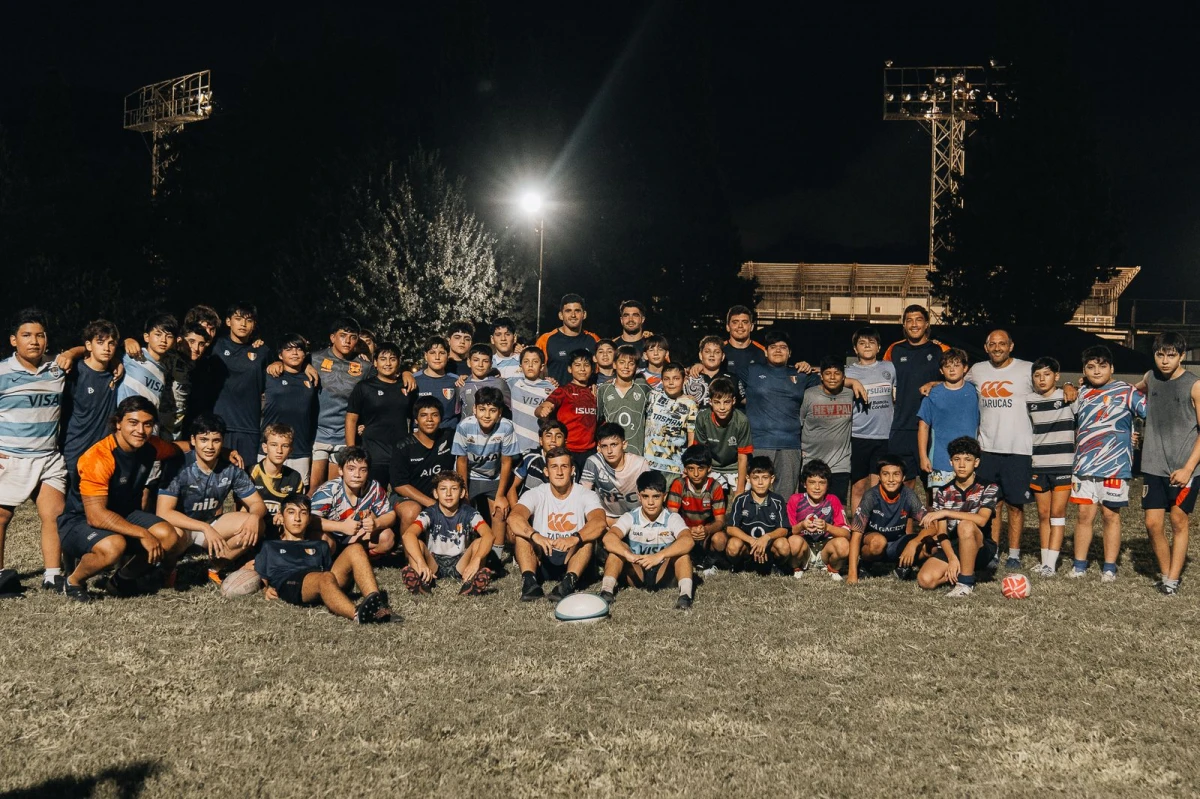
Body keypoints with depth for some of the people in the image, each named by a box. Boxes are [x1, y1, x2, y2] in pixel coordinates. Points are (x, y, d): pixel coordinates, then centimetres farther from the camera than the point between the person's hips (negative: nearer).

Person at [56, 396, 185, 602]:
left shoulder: (150, 446, -5)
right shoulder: (98, 458, -27)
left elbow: (176, 450, 19)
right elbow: (96, 516, -31)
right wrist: (142, 534, -32)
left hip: (125, 515, 7)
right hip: (80, 521, -7)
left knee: (170, 538, -18)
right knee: (114, 545, -38)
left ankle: (122, 580, 10)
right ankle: (73, 581, -4)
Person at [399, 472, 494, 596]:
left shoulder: (469, 514, -6)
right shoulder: (429, 514, -8)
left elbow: (488, 534, -24)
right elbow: (409, 534, -28)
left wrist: (476, 560, -44)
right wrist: (421, 562, -46)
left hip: (460, 564, 0)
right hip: (433, 563, 0)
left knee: (480, 542, -23)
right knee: (416, 543, -25)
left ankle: (472, 580, -45)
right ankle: (423, 580, -49)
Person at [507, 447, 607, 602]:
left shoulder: (586, 495, -5)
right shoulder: (535, 495, -3)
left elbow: (600, 522, -27)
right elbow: (513, 518, -24)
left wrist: (575, 538, -46)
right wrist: (535, 535, -44)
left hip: (573, 558, -1)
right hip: (542, 561, 1)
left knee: (589, 533, -27)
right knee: (520, 531, -22)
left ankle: (569, 581, -40)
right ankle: (529, 580, -34)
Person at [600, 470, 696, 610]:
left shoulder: (672, 519, -10)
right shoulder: (630, 518, -8)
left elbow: (688, 541, -31)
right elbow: (608, 538, -28)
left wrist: (659, 556, -47)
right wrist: (628, 555, -48)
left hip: (662, 576, -1)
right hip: (636, 575, 1)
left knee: (682, 549, -26)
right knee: (618, 546, -23)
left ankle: (685, 594, -38)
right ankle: (607, 590, -33)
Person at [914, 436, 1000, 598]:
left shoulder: (989, 488, -6)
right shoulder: (943, 492, 2)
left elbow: (981, 520, -24)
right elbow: (942, 532, -5)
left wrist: (945, 512, -27)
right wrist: (952, 558, -21)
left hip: (980, 549, -3)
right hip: (951, 547, 4)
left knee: (965, 525, -37)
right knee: (925, 580, -23)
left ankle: (966, 582, -23)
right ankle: (965, 571, 5)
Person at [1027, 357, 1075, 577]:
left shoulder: (1067, 397, -4)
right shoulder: (1029, 402, 8)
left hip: (1063, 464, -4)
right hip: (1038, 465, 4)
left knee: (1057, 512, -5)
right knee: (1043, 514, 8)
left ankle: (1051, 564, -6)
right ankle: (1045, 561, 14)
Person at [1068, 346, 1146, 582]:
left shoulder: (1125, 391, -3)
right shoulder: (1082, 394, 12)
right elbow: (1073, 424, 26)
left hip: (1114, 464, -4)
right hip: (1084, 464, 4)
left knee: (1111, 515, 4)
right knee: (1085, 514, 5)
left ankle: (1109, 568, 12)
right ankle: (1079, 565, 13)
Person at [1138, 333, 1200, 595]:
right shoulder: (1150, 378, 6)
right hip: (1154, 465, 4)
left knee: (1179, 521, 2)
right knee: (1153, 523, 0)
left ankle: (1173, 579, 9)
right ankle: (1165, 573, 17)